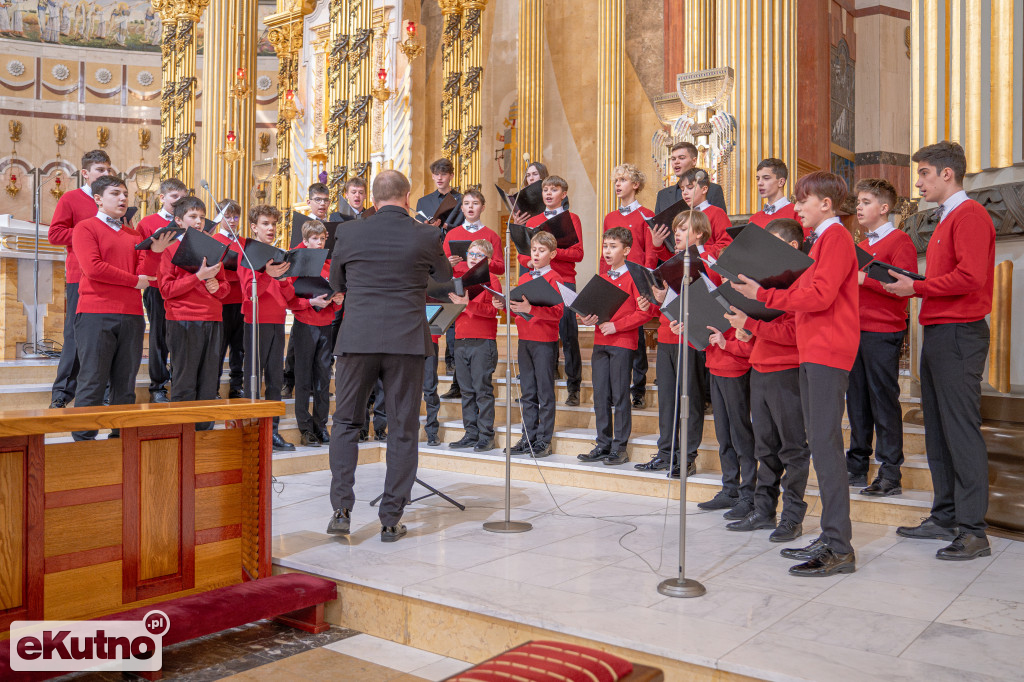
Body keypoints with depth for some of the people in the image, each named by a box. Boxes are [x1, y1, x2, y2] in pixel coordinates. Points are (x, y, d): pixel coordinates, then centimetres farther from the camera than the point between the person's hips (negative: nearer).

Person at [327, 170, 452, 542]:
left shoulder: (349, 235, 3)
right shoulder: (425, 237, -1)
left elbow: (335, 284, 17)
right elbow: (445, 276, 18)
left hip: (356, 339, 1)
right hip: (407, 342, -1)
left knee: (345, 423, 14)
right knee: (402, 430, 7)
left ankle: (341, 510, 8)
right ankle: (391, 519, 11)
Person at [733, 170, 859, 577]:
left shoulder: (836, 237, -7)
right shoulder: (822, 240, 22)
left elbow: (821, 296, -19)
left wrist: (763, 295, -20)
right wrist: (765, 295, 12)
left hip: (828, 353, -10)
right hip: (813, 352, 10)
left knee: (825, 443, -11)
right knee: (820, 443, 10)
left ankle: (840, 548, -7)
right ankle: (830, 539, 17)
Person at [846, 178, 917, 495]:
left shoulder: (900, 241, -5)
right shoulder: (861, 245, 19)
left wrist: (863, 278, -19)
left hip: (883, 333, -7)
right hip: (856, 331, 8)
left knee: (884, 401, -5)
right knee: (857, 400, 10)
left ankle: (891, 475, 2)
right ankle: (857, 467, 18)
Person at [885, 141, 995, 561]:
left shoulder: (970, 215, -9)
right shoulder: (946, 219, 22)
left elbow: (971, 277, -20)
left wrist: (917, 288, -13)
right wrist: (908, 283, 8)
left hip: (959, 335, -10)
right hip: (937, 333, 10)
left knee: (962, 431, -7)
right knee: (937, 430, 12)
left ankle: (973, 531, -2)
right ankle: (946, 518, 20)